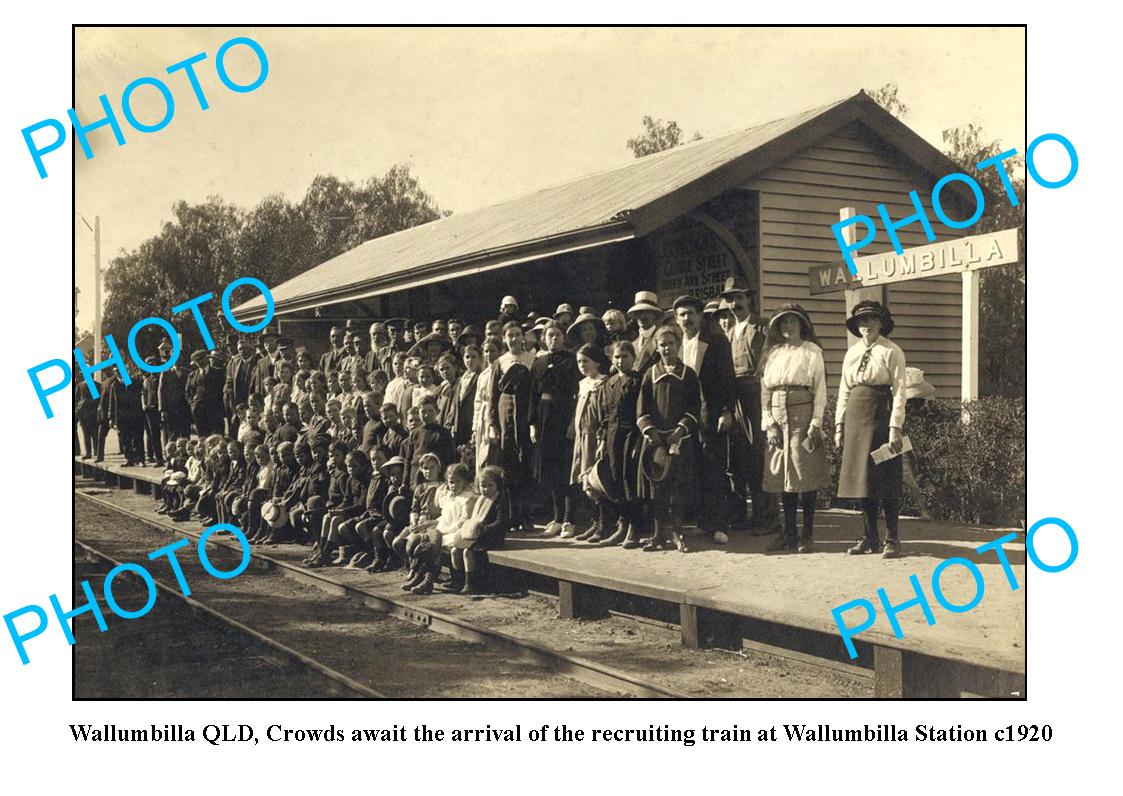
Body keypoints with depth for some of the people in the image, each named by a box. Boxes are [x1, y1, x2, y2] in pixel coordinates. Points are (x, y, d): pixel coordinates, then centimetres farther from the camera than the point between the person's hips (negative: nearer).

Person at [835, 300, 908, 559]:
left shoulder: (891, 352, -4)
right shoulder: (851, 352, 13)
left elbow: (899, 391, -9)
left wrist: (895, 427, -16)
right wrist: (839, 424, 7)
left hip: (881, 414, -5)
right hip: (856, 416, 6)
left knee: (885, 477, -3)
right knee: (861, 476, 7)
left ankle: (891, 538, 5)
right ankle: (870, 537, 16)